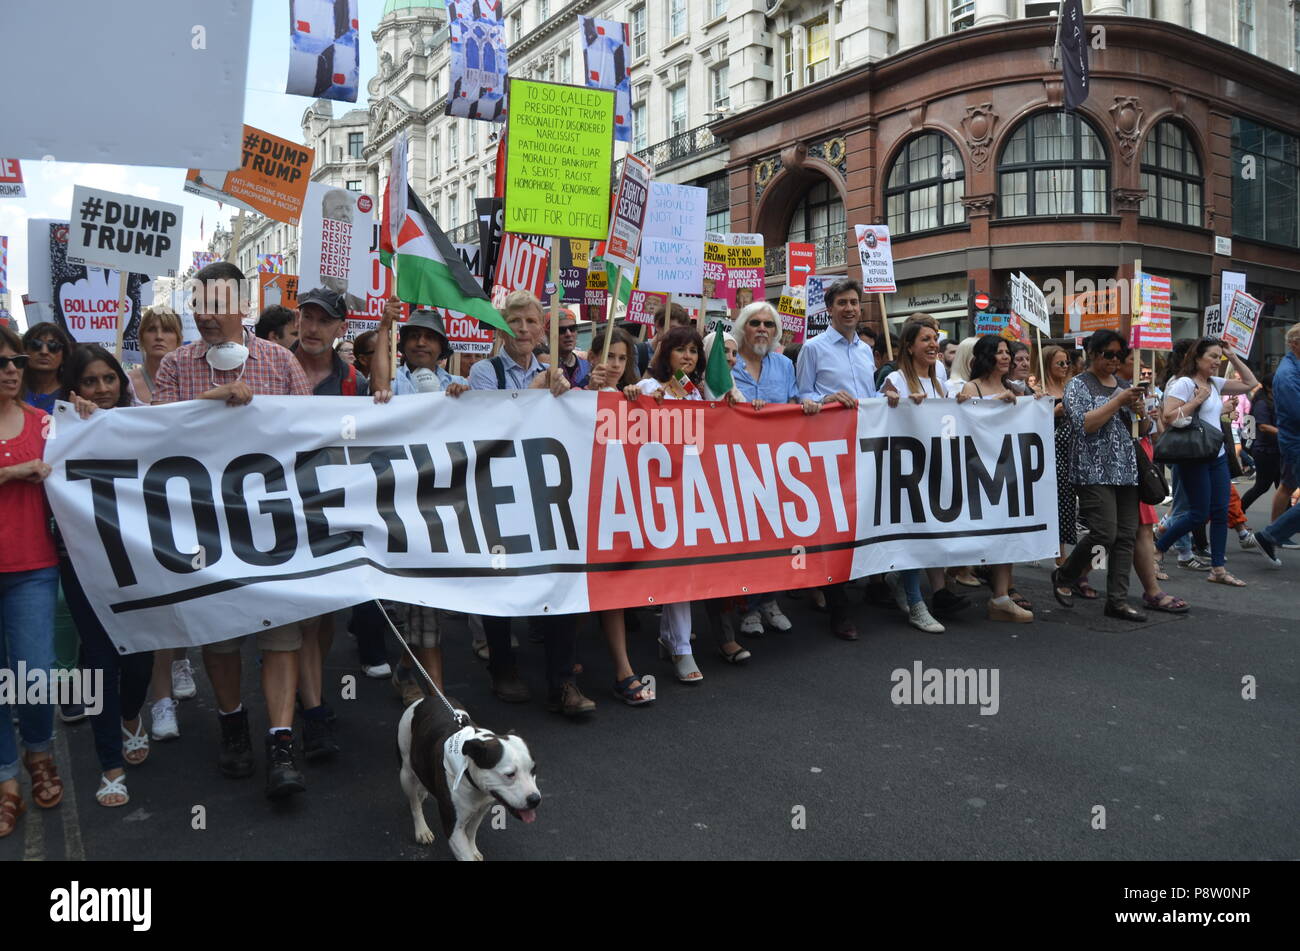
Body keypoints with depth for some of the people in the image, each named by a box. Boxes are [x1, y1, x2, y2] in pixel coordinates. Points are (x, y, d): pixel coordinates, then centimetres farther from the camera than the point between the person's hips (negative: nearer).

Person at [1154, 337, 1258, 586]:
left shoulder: (1215, 384, 12)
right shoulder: (1183, 383, -11)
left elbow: (1250, 383, 21)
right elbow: (1169, 418, -20)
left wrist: (1233, 357, 13)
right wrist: (1197, 399, -19)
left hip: (1217, 455, 8)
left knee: (1220, 512, 6)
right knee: (1199, 514, -5)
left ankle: (1218, 569, 13)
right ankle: (1156, 551, 12)